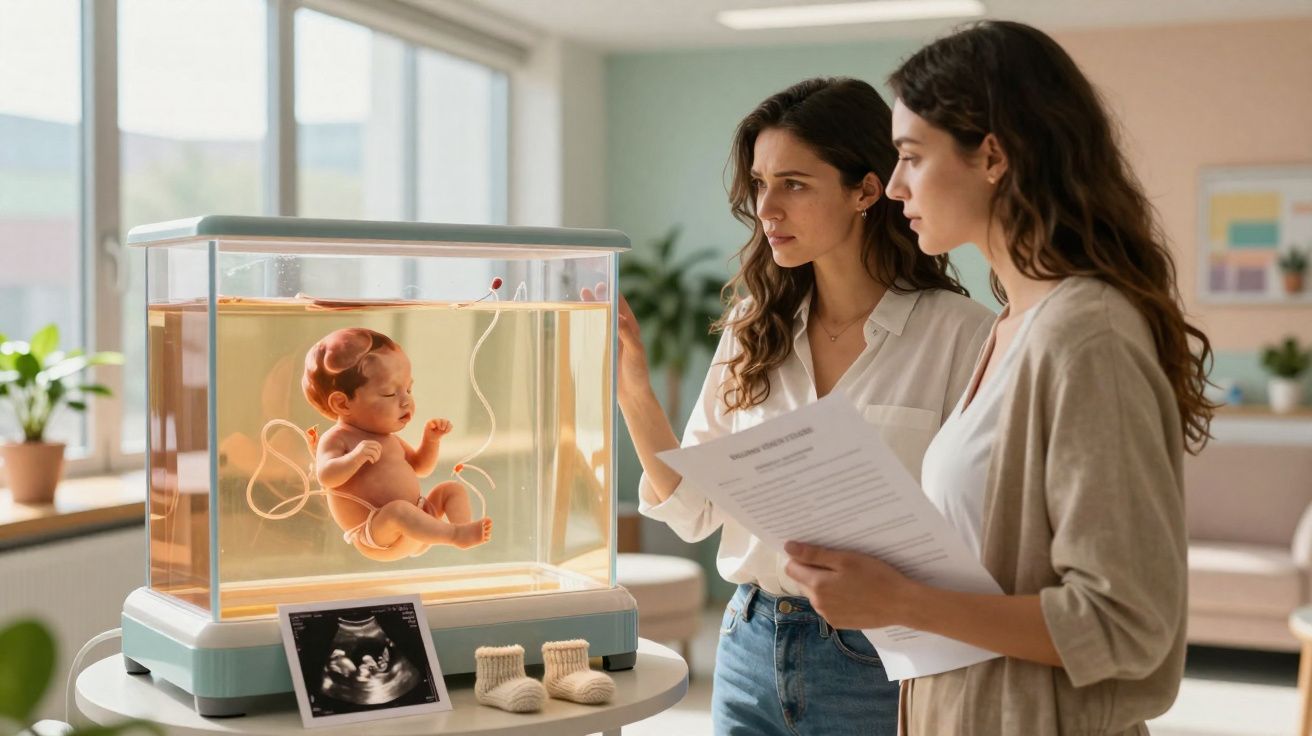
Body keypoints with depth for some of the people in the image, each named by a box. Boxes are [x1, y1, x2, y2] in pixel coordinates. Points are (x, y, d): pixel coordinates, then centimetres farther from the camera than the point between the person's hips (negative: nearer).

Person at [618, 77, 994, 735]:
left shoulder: (957, 331, -12)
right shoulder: (755, 327, 3)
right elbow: (696, 510, 3)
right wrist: (633, 388, -7)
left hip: (877, 662, -4)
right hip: (751, 650, 5)